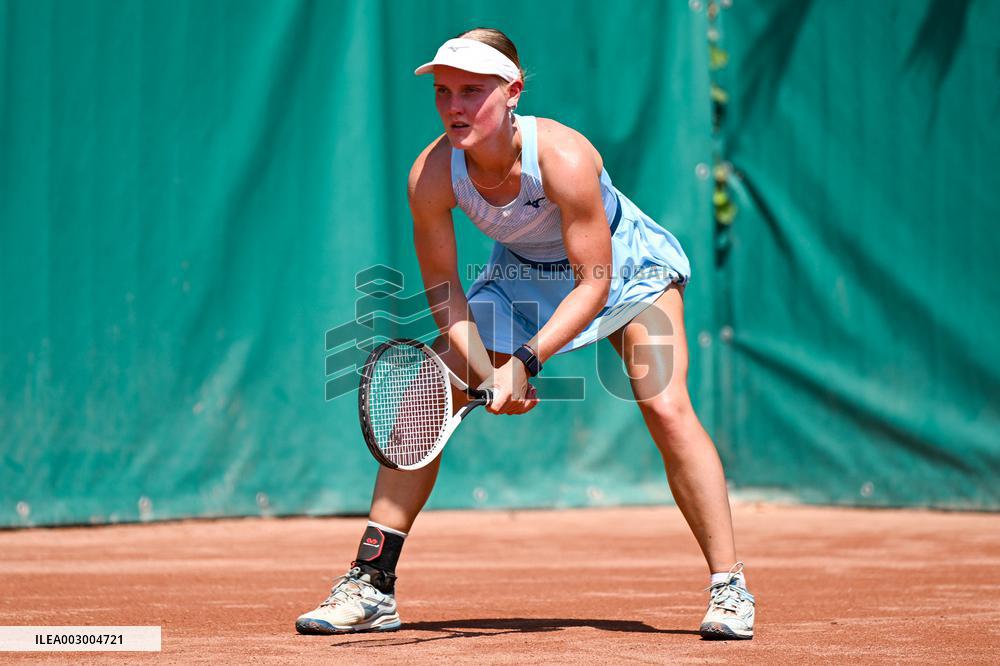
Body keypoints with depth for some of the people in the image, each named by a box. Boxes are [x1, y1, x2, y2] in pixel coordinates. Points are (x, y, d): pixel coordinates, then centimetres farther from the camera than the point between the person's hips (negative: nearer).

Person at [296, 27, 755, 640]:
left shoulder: (564, 158, -37)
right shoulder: (432, 174, -25)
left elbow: (594, 283, -30)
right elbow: (445, 294, -14)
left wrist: (526, 359, -40)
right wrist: (489, 375, -26)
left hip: (625, 271, -4)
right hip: (522, 278, 4)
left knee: (667, 410, -23)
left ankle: (729, 589, -13)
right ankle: (372, 588, -1)